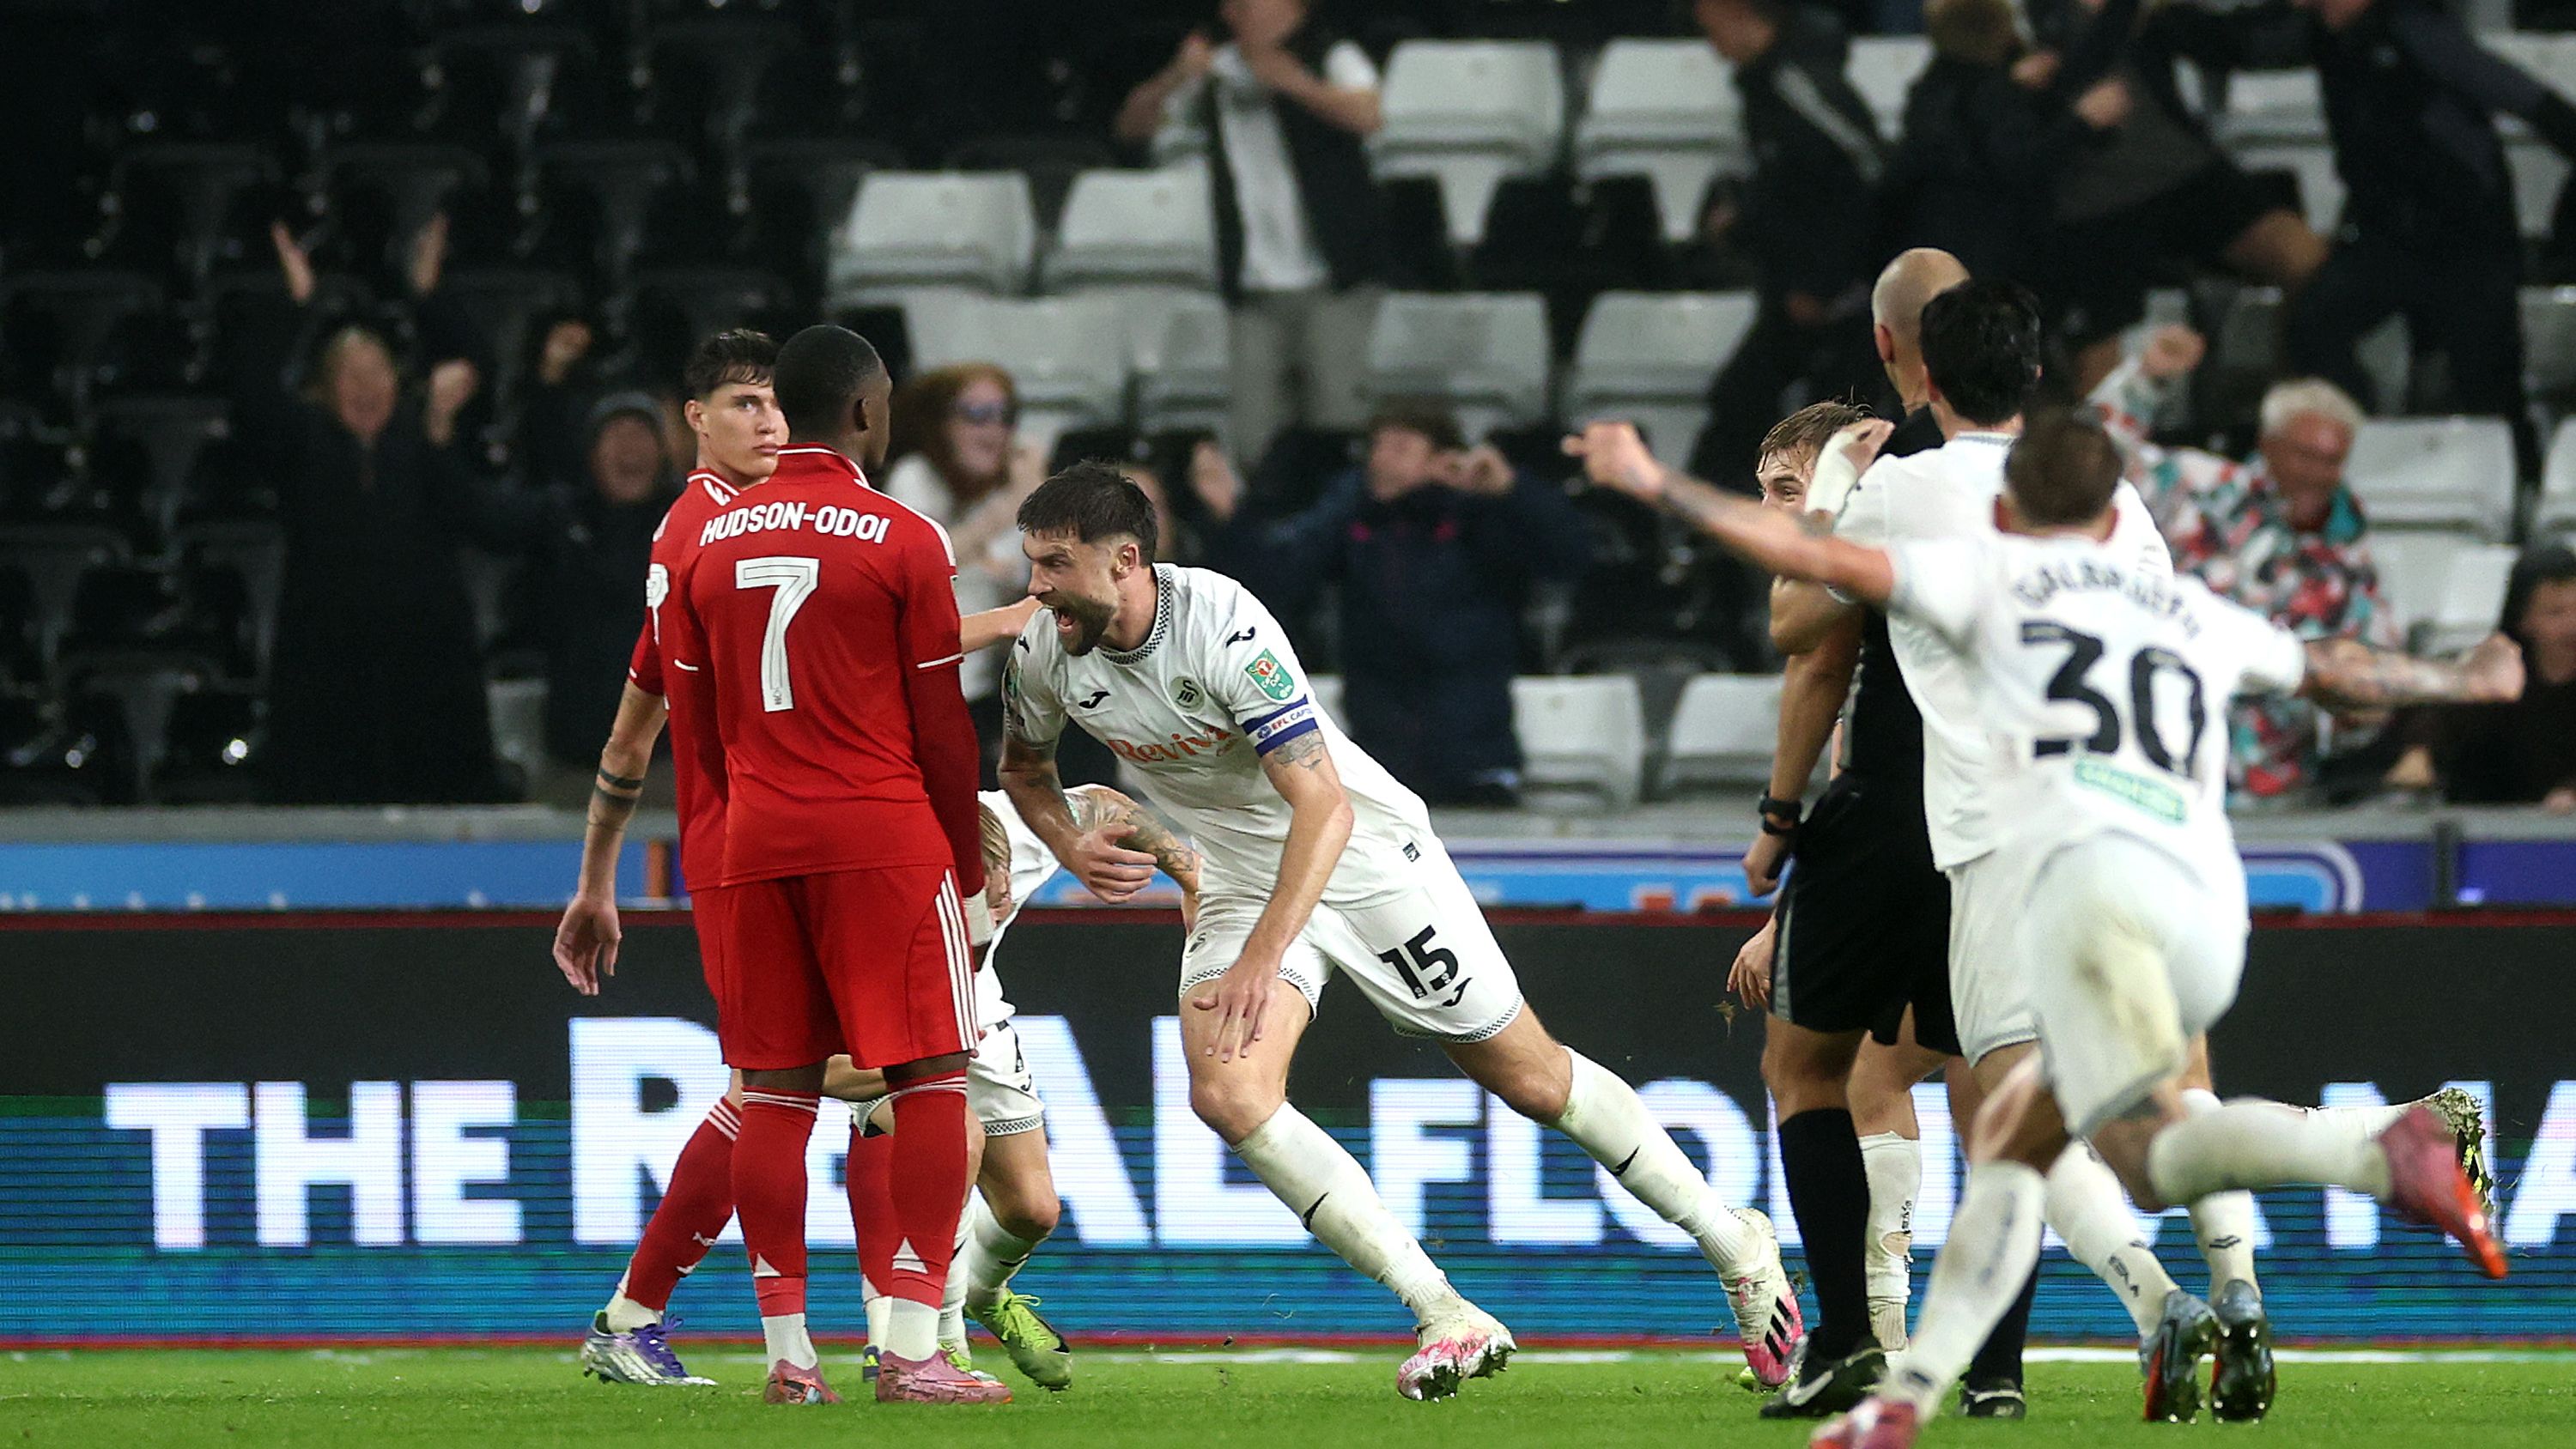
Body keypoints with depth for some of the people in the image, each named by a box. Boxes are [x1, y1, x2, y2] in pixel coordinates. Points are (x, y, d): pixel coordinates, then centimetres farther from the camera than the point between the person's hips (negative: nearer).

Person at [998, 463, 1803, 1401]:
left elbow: (1323, 805, -31)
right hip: (1241, 882, 5)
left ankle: (1731, 1241, 23)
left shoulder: (1222, 624, -30)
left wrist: (1264, 954, -38)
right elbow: (1024, 767, 12)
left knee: (1530, 1078, 3)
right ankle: (1446, 1319, -16)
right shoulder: (1044, 658, -11)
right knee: (1227, 1096, -20)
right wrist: (1072, 849, -9)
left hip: (1363, 855, -5)